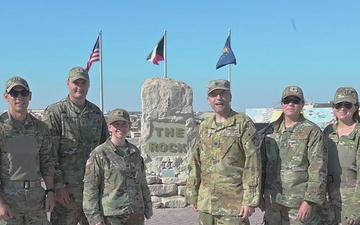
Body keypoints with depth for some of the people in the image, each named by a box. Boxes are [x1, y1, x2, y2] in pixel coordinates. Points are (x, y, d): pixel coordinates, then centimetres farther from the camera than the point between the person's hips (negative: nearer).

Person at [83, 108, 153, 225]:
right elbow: (90, 187, -9)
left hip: (136, 215, 6)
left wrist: (148, 207, 17)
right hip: (111, 215, -5)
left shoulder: (135, 152, 11)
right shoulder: (99, 154, -6)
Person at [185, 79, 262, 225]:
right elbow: (195, 163, 15)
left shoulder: (244, 124, -6)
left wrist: (250, 200, -14)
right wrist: (192, 195, 11)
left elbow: (253, 165, -10)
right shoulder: (204, 127, 12)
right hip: (206, 202, 6)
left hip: (233, 203, -5)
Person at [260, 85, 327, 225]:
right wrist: (260, 195, 12)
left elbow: (318, 170, -10)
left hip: (299, 203, -5)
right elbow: (262, 164, 15)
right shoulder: (270, 131, 11)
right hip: (272, 201, 5)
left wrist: (309, 201, -15)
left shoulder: (312, 131, -4)